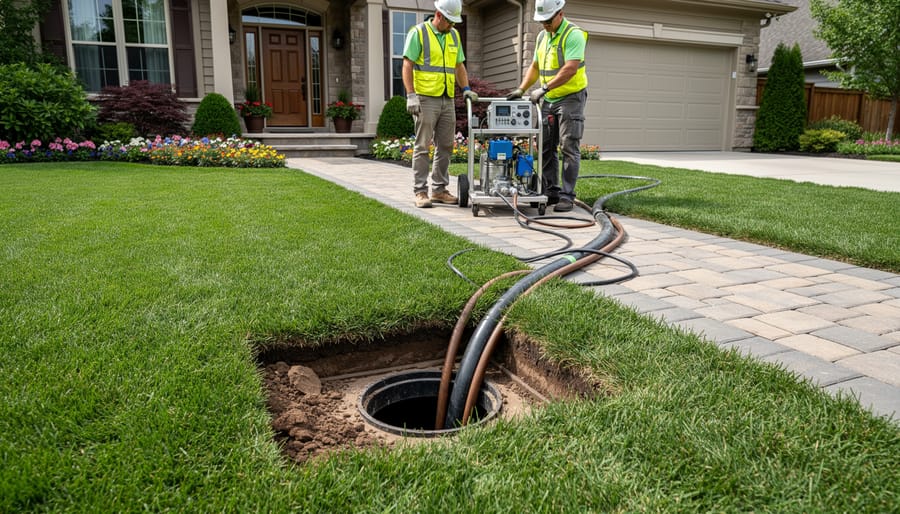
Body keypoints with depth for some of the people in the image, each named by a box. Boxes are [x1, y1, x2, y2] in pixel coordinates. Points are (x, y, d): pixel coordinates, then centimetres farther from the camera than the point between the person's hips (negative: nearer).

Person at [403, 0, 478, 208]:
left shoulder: (454, 35, 15)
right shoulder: (418, 33, -4)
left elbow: (459, 65, 21)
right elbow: (407, 65, -8)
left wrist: (466, 88, 7)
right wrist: (411, 95, -16)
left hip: (448, 99, 6)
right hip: (426, 99, -6)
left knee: (445, 146, 7)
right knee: (422, 146, -4)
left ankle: (439, 190, 15)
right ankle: (420, 192, 0)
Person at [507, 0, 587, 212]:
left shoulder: (573, 35, -13)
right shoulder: (542, 36, 12)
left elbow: (570, 69, -24)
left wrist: (544, 88, -27)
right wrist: (521, 89, 7)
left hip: (570, 98, -8)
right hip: (549, 100, 8)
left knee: (569, 149, -8)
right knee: (546, 148, 7)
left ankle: (567, 196, -5)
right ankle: (551, 192, 15)